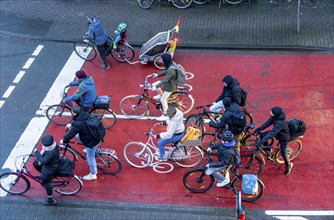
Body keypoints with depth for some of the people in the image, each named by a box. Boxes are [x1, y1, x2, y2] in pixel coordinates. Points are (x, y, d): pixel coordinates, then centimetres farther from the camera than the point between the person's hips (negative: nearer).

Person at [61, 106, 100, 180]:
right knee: (78, 136, 24)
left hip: (92, 142, -8)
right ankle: (88, 150, 37)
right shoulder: (86, 114, -7)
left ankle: (93, 174, 32)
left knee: (90, 158, 12)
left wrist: (63, 140, -2)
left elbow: (71, 134, -19)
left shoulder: (78, 124, -30)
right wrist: (71, 124, 23)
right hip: (97, 136, 8)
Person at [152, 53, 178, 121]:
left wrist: (156, 87, -31)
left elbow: (165, 80, -34)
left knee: (163, 100, 3)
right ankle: (161, 95, 40)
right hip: (168, 82, 9)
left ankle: (165, 115, 19)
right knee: (154, 85, 14)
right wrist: (158, 75, 14)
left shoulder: (171, 70, -38)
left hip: (170, 86, -9)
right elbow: (166, 72, 11)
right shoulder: (171, 64, -9)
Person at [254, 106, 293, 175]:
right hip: (277, 132, 7)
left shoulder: (280, 123, -43)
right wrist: (259, 129, -18)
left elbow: (272, 133, -46)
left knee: (283, 152, 6)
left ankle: (288, 165, 35)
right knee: (262, 135, -6)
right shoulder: (275, 116, -21)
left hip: (283, 137, -7)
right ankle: (268, 149, 17)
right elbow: (268, 123, -9)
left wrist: (262, 142, -48)